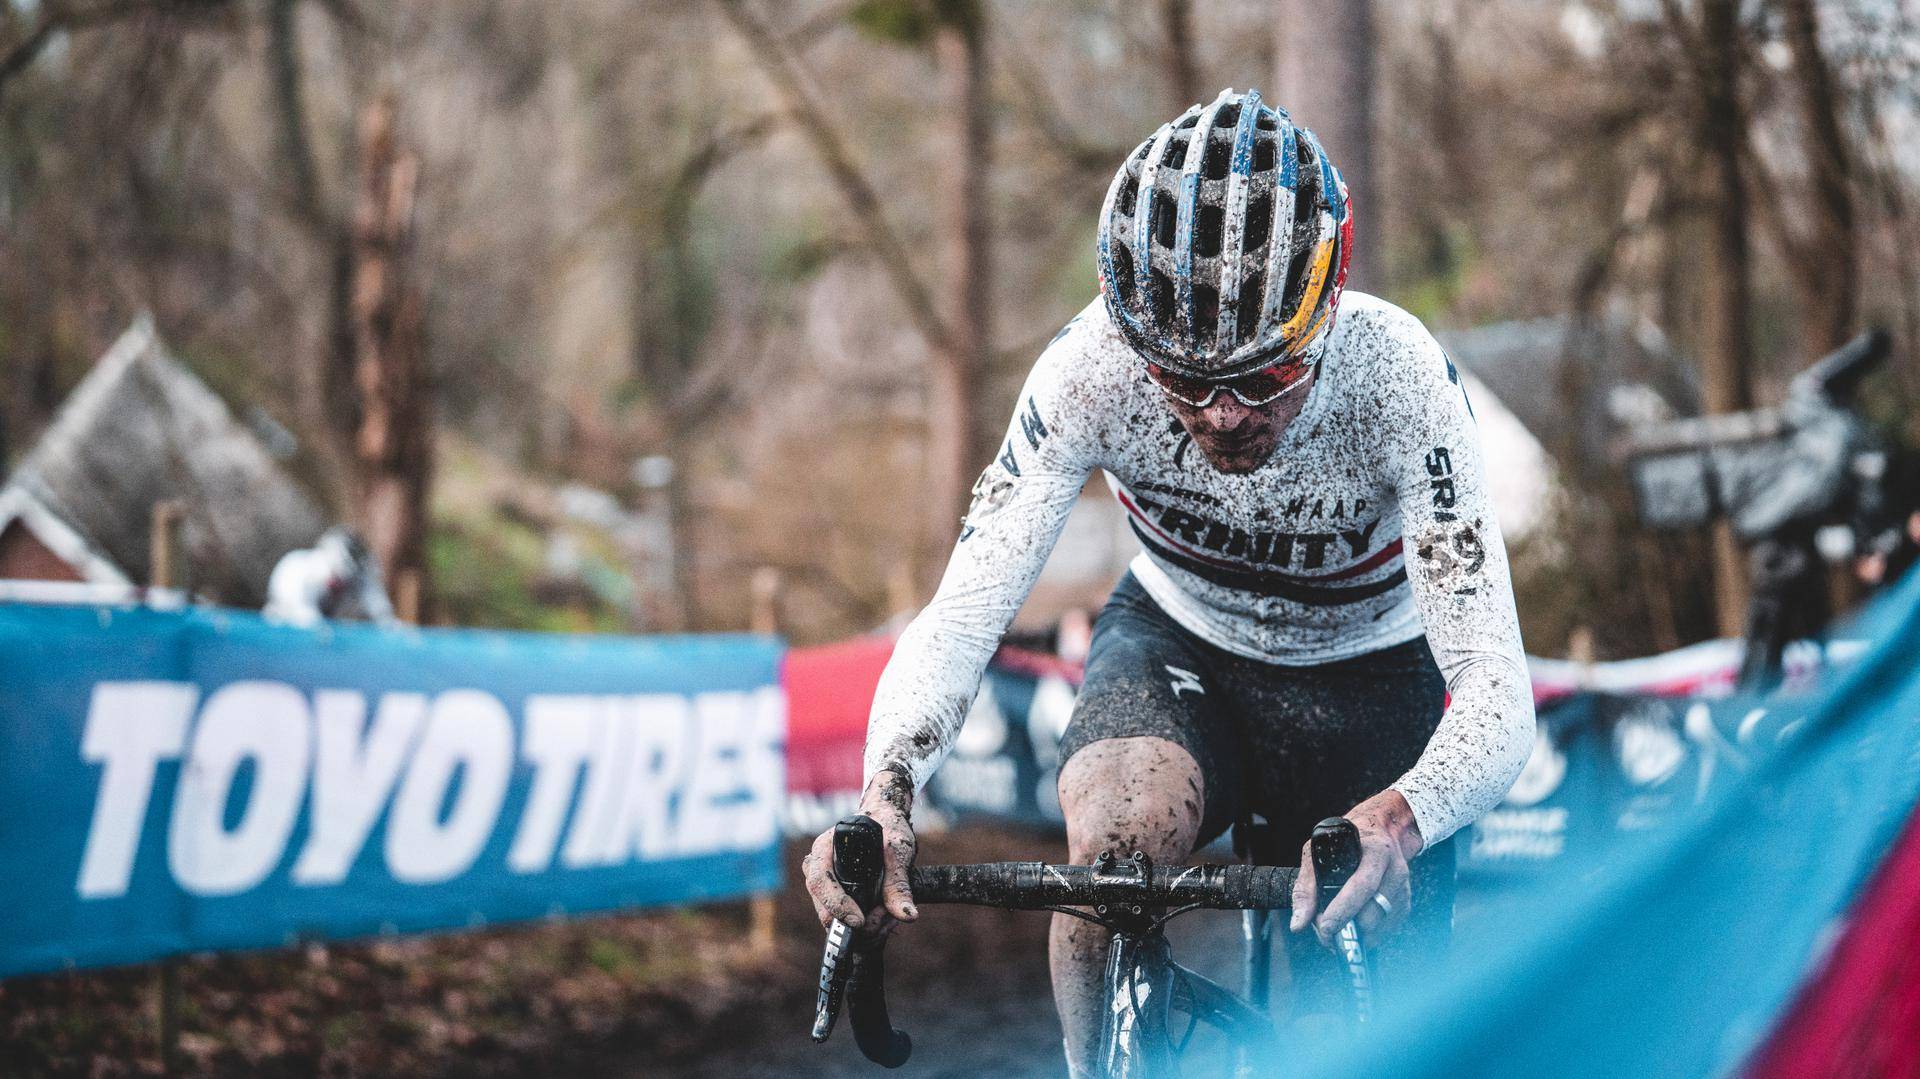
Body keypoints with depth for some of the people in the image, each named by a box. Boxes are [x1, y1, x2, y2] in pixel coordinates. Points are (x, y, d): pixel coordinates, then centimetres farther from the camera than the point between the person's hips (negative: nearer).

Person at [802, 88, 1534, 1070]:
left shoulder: (1396, 375, -34)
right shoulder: (1095, 365, -29)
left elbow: (1498, 699, -39)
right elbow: (959, 619, -30)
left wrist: (1393, 827, -60)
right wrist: (884, 790, -51)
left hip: (1367, 676, 0)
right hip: (1178, 642, 1)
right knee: (1115, 833, -32)